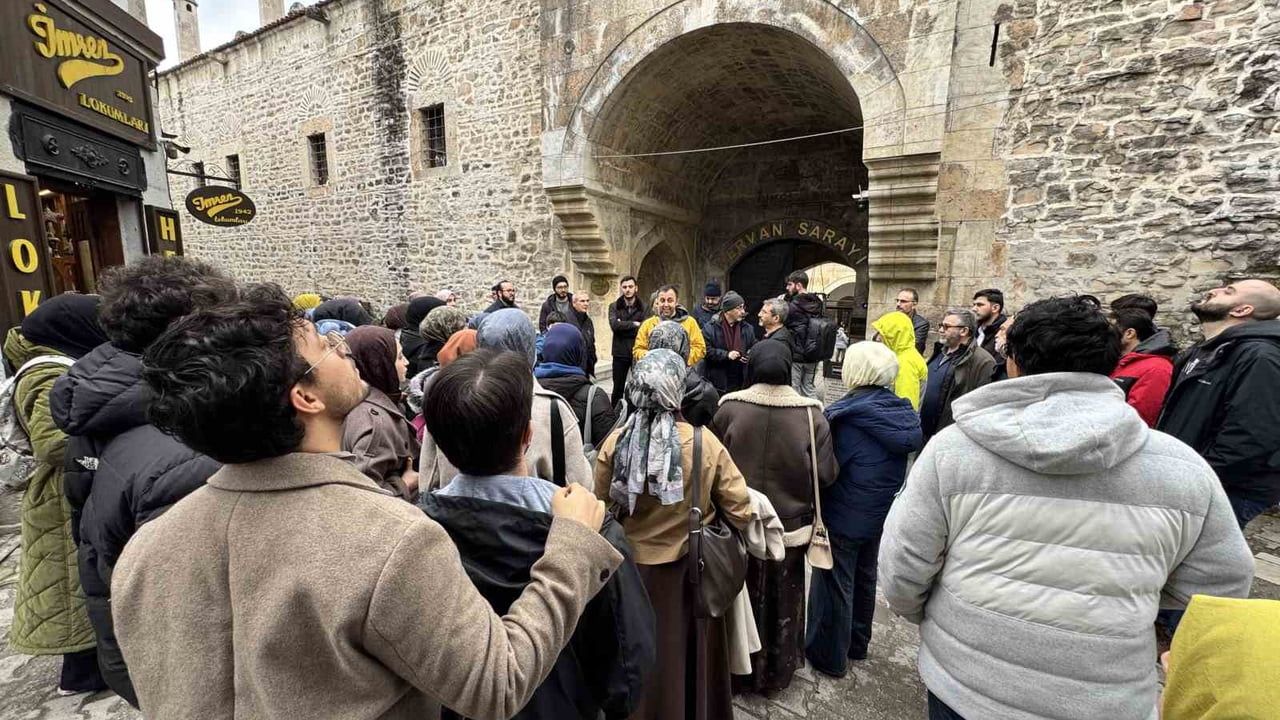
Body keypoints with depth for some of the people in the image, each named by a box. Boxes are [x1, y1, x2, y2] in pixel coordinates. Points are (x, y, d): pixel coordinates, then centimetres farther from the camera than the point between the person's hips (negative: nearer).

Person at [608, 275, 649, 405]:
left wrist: (623, 326, -13)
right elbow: (614, 325, -15)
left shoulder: (643, 308, 2)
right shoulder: (614, 307, 3)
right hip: (620, 353, 0)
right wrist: (634, 324, -13)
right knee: (618, 388, 9)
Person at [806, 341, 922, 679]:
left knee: (834, 584, 10)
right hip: (882, 515, 7)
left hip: (844, 517, -7)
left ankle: (830, 656, 26)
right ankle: (857, 644, 43)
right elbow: (907, 453, 7)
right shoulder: (903, 412, -4)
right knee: (865, 578, 24)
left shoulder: (846, 415, -25)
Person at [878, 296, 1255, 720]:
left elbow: (901, 571, -13)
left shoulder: (952, 448, -17)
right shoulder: (1183, 469, -9)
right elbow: (1219, 587, 3)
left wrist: (923, 616, 8)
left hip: (963, 684, -2)